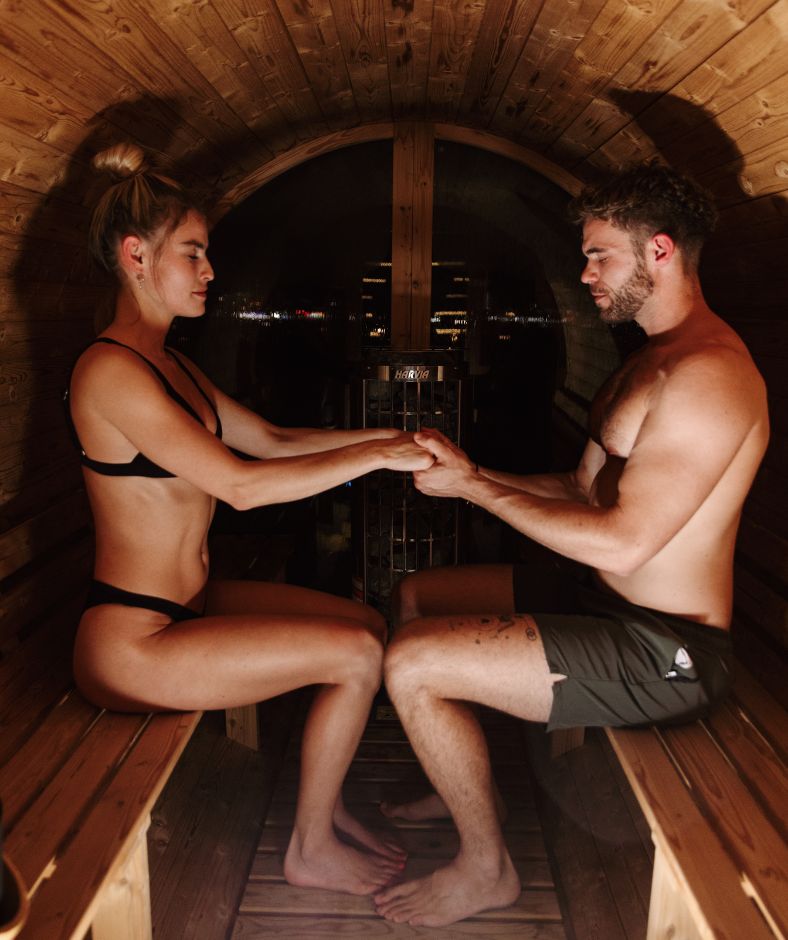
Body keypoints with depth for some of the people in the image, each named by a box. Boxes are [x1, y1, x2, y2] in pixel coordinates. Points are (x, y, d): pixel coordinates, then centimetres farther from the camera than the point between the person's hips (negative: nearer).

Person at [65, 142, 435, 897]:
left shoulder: (168, 364, 12)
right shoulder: (111, 369, -20)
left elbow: (271, 439, 11)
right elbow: (241, 485, -27)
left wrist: (383, 435, 2)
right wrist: (375, 456, -21)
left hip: (190, 601, 10)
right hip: (133, 639, -10)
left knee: (368, 622, 9)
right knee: (358, 654, -13)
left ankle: (324, 802, 22)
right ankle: (310, 852, 9)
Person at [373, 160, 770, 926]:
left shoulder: (707, 373, -22)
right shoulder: (653, 359, 14)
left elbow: (621, 542, -27)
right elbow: (584, 489, 13)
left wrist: (472, 487, -18)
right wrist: (468, 467, 1)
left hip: (661, 650, -11)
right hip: (603, 599, 11)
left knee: (411, 663, -18)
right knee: (418, 596, 16)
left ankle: (487, 868, 7)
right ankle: (461, 783, 32)